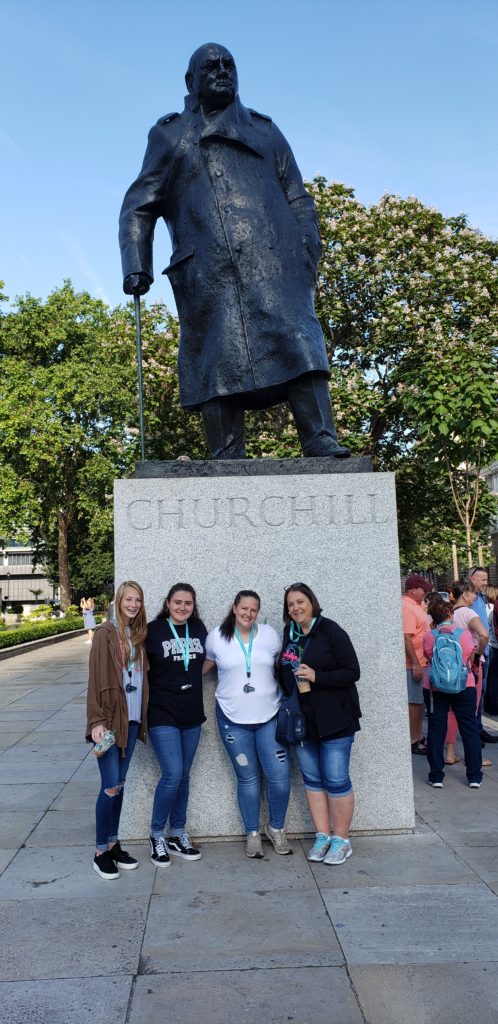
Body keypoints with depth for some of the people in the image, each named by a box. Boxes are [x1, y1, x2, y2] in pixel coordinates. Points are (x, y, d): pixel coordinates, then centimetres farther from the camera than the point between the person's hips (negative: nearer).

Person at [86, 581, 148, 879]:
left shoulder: (139, 636, 10)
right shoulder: (106, 633, -8)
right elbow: (96, 678, -12)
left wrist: (143, 717, 8)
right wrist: (96, 720, -16)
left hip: (132, 719, 6)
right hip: (110, 719, -6)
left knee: (120, 785, 13)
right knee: (111, 787, -3)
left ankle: (114, 843, 26)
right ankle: (101, 851, 12)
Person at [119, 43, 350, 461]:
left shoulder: (265, 131, 29)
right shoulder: (170, 136, 24)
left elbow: (299, 201, 21)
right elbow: (138, 207, 16)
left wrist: (308, 254, 3)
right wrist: (136, 266, -1)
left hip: (274, 262, 1)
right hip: (207, 270, 0)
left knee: (297, 342, -18)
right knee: (219, 360, -11)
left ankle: (323, 444, -25)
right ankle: (227, 460, -13)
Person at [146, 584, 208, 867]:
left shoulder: (199, 629, 4)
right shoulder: (153, 631, -9)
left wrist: (188, 675, 5)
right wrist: (163, 681, -10)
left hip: (192, 715, 5)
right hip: (163, 714, -5)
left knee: (184, 776, 12)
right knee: (172, 775, -10)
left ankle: (177, 835, 27)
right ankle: (157, 835, 11)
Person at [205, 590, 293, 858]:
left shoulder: (269, 634, -1)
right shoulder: (217, 636, -3)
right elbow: (205, 665, 13)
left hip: (270, 717, 1)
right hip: (233, 719, -1)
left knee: (279, 776, -1)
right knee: (248, 778, 8)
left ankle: (276, 828, 25)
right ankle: (252, 834, 27)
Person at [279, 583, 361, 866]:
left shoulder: (331, 631, -10)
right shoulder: (289, 634, 7)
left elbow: (352, 672, -13)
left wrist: (316, 676, -22)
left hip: (334, 720, -5)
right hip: (302, 720, 6)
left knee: (336, 780, 0)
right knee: (313, 779, 11)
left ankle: (341, 839, 15)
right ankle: (323, 836, 23)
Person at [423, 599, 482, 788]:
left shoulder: (428, 636, -5)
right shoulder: (465, 633, -4)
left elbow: (428, 658, 6)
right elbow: (470, 659, 7)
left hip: (435, 688, 0)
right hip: (464, 686, 0)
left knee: (436, 730, 8)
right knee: (470, 730, 11)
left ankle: (436, 776, 11)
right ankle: (474, 777, 16)